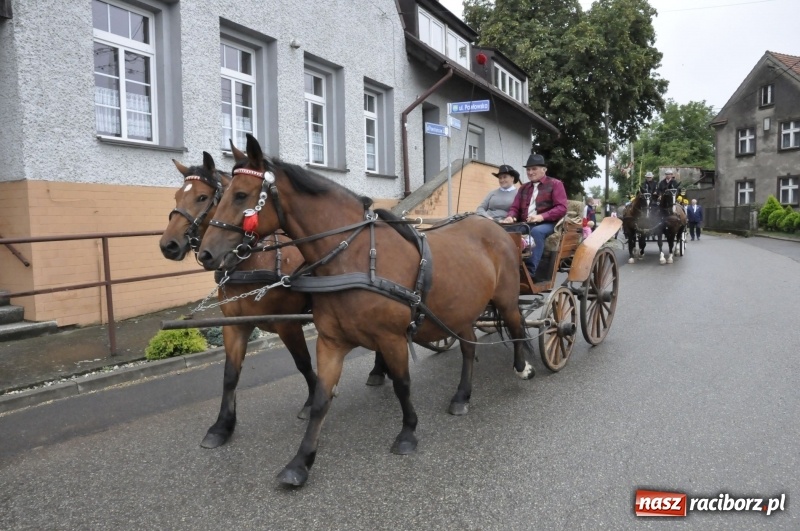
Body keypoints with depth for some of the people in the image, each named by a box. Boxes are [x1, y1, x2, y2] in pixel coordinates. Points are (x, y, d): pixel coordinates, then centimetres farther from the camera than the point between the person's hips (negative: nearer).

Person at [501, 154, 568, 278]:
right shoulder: (523, 188, 21)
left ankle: (529, 270, -42)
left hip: (547, 224, -4)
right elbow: (515, 207, 15)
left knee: (536, 231, -38)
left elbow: (562, 208, -6)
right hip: (526, 224, 4)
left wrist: (541, 217, -21)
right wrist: (511, 217, -11)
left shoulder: (555, 184, 6)